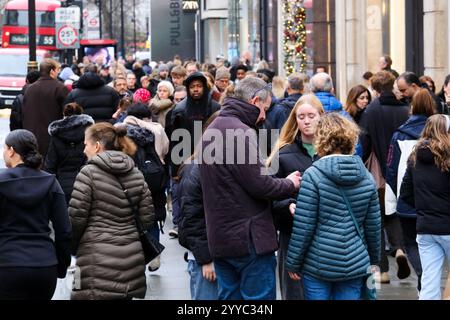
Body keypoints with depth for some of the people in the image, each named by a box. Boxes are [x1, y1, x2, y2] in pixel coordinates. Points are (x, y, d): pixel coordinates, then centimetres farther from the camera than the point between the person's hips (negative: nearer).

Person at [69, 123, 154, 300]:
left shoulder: (89, 173, -6)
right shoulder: (136, 175, 12)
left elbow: (76, 217, -8)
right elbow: (147, 217, 10)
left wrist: (72, 247, 8)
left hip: (98, 260, -6)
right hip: (131, 257, 7)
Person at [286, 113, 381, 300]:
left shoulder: (313, 175, -11)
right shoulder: (366, 178, 4)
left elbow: (303, 227, -12)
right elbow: (373, 227, 8)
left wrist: (293, 263, -2)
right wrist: (374, 260, 22)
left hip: (318, 265, -4)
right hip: (356, 266, 4)